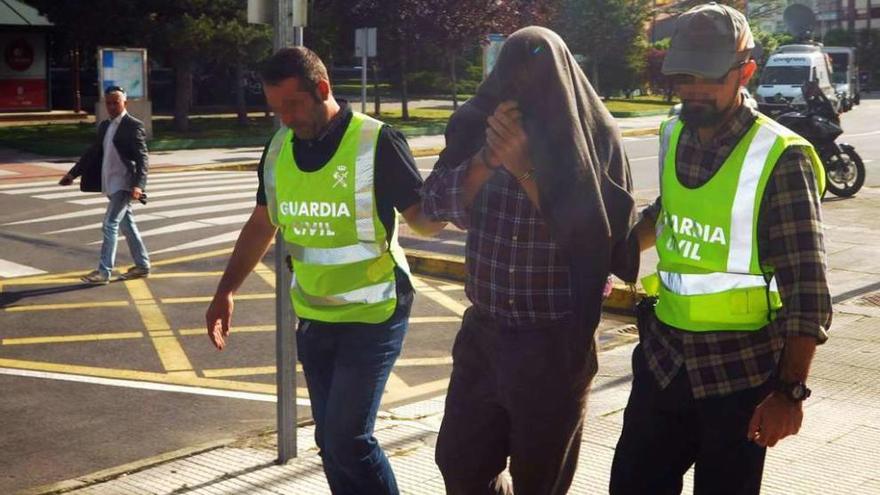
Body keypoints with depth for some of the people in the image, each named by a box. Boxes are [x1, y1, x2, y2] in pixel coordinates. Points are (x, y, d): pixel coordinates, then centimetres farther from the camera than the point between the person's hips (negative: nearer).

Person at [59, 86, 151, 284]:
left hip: (124, 184, -8)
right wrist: (73, 173, 17)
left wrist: (138, 185, -28)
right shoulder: (104, 126, 13)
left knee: (110, 225, -10)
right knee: (126, 225, 13)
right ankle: (142, 265, 23)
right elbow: (93, 152, 21)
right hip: (111, 184, 8)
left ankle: (104, 271, -6)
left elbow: (142, 159, -16)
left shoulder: (134, 126, -11)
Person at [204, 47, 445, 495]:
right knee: (331, 440, 12)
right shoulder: (278, 149, 3)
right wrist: (226, 291, 10)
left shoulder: (376, 142, -15)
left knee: (347, 438, -10)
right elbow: (262, 225, 14)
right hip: (313, 318, 6)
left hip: (372, 315, -6)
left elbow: (424, 218, -13)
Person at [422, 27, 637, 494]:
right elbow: (435, 202, -6)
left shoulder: (596, 138, -11)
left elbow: (594, 235, -16)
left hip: (555, 343, -4)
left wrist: (525, 170, -24)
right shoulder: (476, 124, -1)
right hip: (482, 332, 4)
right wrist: (488, 159, -23)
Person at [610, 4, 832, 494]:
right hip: (663, 356, 5)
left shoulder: (779, 158, -15)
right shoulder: (673, 136, 2)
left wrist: (789, 389, -21)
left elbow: (808, 291, -16)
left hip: (738, 371, -5)